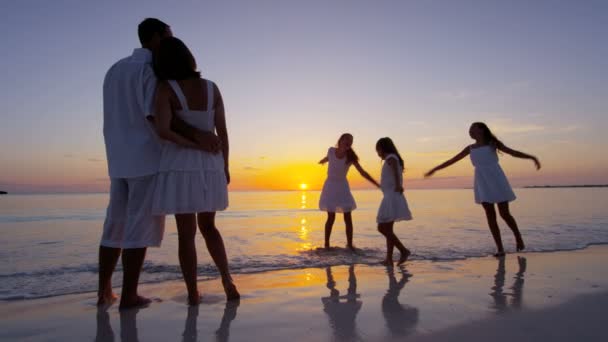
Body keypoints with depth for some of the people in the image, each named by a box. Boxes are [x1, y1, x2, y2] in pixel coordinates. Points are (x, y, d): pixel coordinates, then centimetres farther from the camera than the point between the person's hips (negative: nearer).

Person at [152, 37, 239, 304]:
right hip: (210, 167, 4)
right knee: (208, 227, 19)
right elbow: (222, 131, 2)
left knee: (186, 233, 7)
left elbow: (162, 130, -22)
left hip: (180, 167, -3)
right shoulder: (212, 88, 3)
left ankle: (193, 295, 13)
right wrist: (225, 166, 11)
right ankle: (227, 281, 7)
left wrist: (191, 144, -6)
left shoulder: (165, 89, -8)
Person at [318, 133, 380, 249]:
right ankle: (326, 244, 9)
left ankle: (349, 244, 12)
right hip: (330, 186, -1)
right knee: (331, 217, -4)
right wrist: (322, 161, 39)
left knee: (348, 217, -1)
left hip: (343, 187, 1)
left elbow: (363, 172, -12)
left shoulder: (351, 157, -11)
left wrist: (378, 185, -18)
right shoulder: (331, 150, -10)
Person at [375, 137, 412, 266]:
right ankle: (389, 258, 16)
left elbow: (395, 168, -29)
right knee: (387, 229, 12)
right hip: (391, 197, 10)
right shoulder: (395, 159, 20)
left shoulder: (391, 158, -8)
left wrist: (397, 186, -39)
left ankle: (404, 250, -11)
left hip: (391, 197, -10)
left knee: (383, 228, -11)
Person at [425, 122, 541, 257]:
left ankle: (518, 237, 27)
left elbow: (513, 152, 3)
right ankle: (500, 248, 1)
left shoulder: (493, 143, 6)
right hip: (482, 183, 2)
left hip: (496, 180, -2)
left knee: (504, 214, 0)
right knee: (490, 216, -3)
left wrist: (532, 157, -12)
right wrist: (435, 169, 18)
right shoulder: (470, 148, 12)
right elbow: (452, 160, 16)